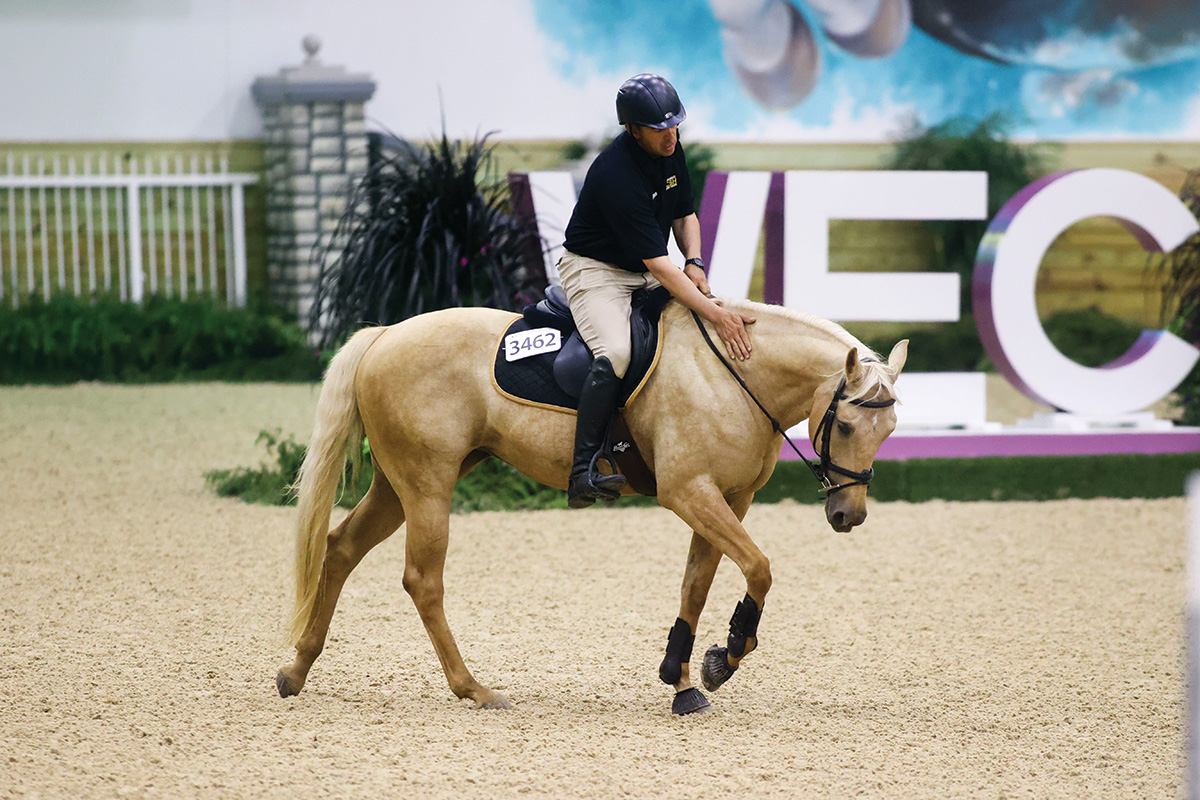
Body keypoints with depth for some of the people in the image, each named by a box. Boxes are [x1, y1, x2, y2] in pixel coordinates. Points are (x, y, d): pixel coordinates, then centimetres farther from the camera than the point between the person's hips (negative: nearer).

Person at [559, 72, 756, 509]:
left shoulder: (670, 148, -4)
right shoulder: (616, 174, -30)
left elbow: (685, 215, 12)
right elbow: (656, 264, -32)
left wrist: (693, 263, -9)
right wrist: (716, 314, -37)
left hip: (647, 272, 9)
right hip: (594, 270, -9)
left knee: (732, 320, 0)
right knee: (615, 353, -33)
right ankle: (583, 472, -31)